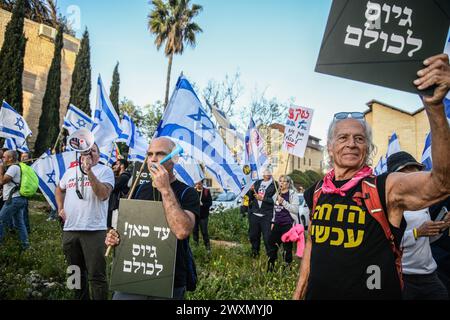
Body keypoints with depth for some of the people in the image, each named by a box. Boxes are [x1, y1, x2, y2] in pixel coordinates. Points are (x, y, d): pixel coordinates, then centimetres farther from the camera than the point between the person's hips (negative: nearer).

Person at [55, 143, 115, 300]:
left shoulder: (105, 170, -3)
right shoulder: (70, 172, 15)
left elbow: (103, 194, -18)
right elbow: (59, 189, 31)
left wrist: (89, 171, -22)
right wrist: (60, 208, 16)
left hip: (94, 230, -6)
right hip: (69, 229, 6)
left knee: (96, 275, -4)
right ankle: (81, 298, 35)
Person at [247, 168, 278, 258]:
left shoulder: (274, 185, -2)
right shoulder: (257, 183, 15)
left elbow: (274, 200, -13)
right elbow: (250, 197, 17)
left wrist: (262, 198, -16)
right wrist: (251, 191, -2)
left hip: (266, 216, -5)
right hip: (254, 214, 5)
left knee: (267, 237, -7)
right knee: (253, 235, 13)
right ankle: (254, 253, 32)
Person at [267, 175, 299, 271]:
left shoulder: (293, 194, -3)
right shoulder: (277, 194, 17)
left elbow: (295, 209, -12)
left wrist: (283, 202, -18)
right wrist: (273, 222, 20)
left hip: (288, 224, -6)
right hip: (277, 224, 6)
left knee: (287, 246, -2)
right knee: (272, 243, 7)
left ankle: (287, 266, 10)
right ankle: (270, 265, 19)